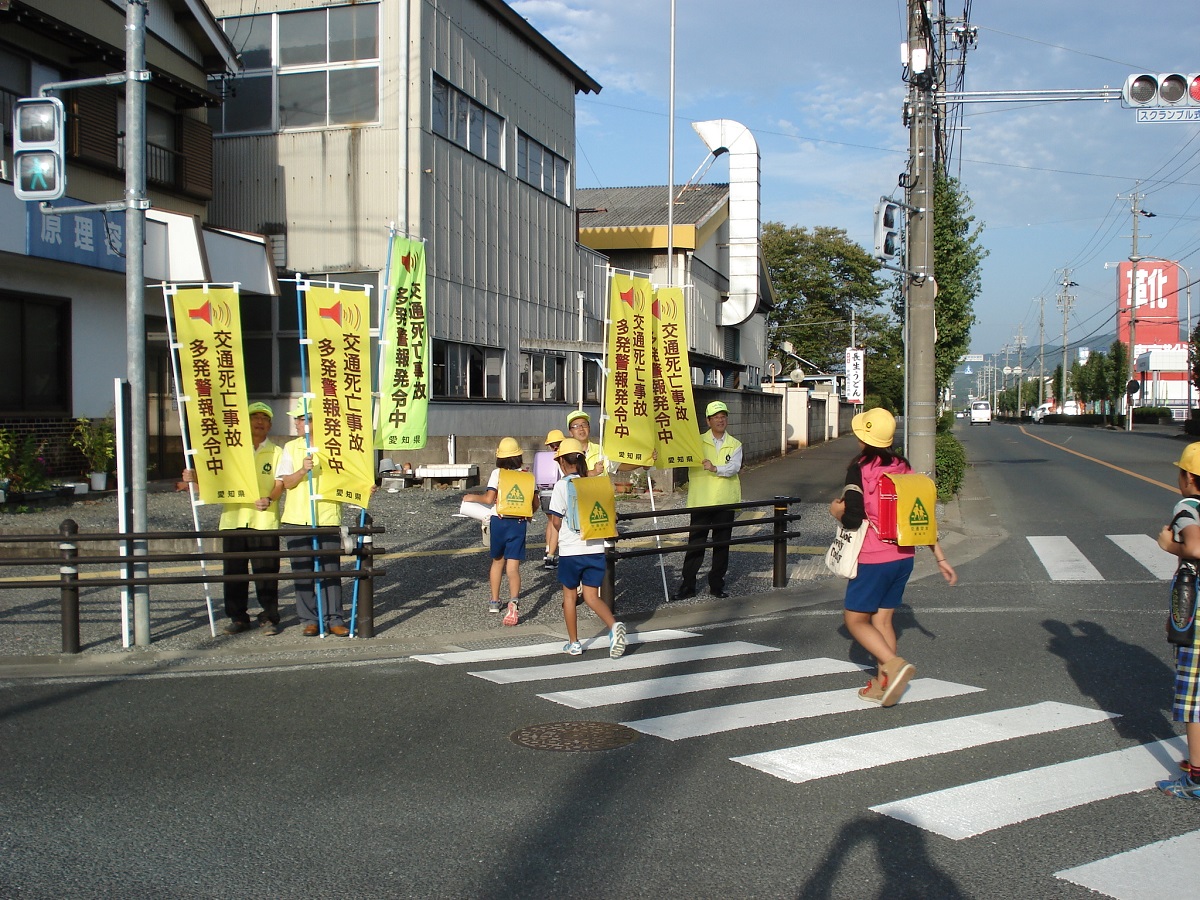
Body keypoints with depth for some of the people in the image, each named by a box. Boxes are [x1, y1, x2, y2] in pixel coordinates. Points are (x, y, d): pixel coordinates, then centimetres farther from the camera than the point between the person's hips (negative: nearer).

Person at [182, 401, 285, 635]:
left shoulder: (276, 453, 12)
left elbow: (281, 483, 1)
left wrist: (269, 498, -20)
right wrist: (194, 478, -9)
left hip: (265, 520, -2)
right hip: (233, 518, 2)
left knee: (266, 571, -3)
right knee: (234, 572, 4)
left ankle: (269, 618, 6)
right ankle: (238, 618, 13)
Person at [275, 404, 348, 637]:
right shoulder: (291, 448, 8)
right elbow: (286, 483, 1)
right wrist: (302, 470, -17)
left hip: (327, 516, -2)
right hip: (298, 519, 2)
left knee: (330, 570, -1)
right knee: (303, 571, 4)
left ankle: (334, 619, 5)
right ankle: (309, 620, 11)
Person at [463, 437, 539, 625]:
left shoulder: (497, 473, -4)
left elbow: (489, 498, -14)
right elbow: (536, 503, 6)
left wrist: (472, 497, 4)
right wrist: (527, 514, 25)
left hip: (499, 520, 0)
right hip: (519, 523, 0)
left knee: (497, 560, 20)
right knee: (513, 566, -5)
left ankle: (494, 601, 30)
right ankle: (514, 601, -29)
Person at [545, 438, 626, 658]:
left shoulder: (562, 485, -9)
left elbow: (556, 520, -10)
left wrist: (563, 534, 9)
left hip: (570, 550, -3)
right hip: (595, 548, 3)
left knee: (570, 596, 14)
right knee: (592, 597, 8)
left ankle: (574, 644, 20)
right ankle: (614, 626, -18)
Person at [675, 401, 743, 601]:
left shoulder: (735, 444, 6)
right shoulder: (698, 442, 3)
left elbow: (734, 467, -9)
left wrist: (715, 468, -25)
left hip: (725, 502, 2)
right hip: (701, 501, -2)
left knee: (722, 545, 8)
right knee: (696, 543, -1)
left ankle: (717, 585, 19)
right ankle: (687, 585, 6)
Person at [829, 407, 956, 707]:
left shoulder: (860, 469, -13)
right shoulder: (903, 468, 6)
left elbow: (853, 518, -20)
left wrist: (836, 510, 2)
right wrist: (940, 558, 12)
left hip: (873, 558, -7)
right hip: (903, 556, 7)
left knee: (855, 619, 4)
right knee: (882, 618, 14)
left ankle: (894, 664, -14)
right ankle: (882, 684, 16)